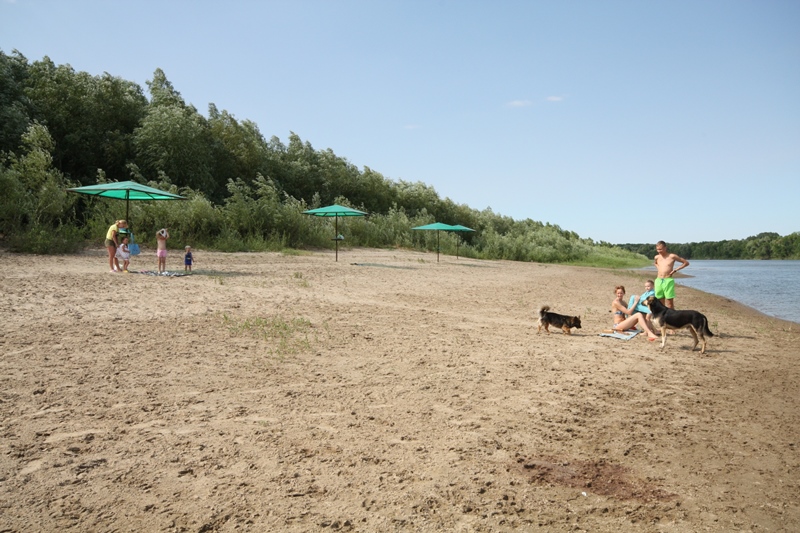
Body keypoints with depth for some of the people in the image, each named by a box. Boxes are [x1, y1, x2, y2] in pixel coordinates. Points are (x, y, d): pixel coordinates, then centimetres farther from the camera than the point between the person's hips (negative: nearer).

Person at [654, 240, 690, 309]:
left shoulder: (672, 256, -4)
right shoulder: (657, 257, 9)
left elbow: (686, 263, 2)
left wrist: (675, 270, -5)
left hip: (668, 281, -4)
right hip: (658, 281, 5)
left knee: (670, 303, -4)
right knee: (660, 303, 7)